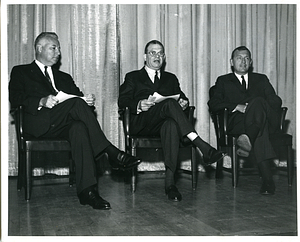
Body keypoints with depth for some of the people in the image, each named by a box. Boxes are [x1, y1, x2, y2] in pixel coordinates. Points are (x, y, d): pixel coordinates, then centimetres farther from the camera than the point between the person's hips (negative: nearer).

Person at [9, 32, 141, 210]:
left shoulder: (64, 77, 33)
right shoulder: (21, 72, 19)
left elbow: (80, 98, 20)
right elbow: (15, 100, 0)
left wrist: (88, 102, -5)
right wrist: (42, 102, -17)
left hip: (66, 124, 4)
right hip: (40, 124, -3)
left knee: (79, 128, -34)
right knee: (76, 103, -30)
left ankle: (87, 190, -44)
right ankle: (112, 154, -31)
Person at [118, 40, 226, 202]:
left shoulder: (171, 79, 31)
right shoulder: (133, 77, 22)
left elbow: (182, 98, 18)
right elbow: (122, 102, 7)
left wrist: (184, 102, -7)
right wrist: (138, 105, -14)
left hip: (165, 122, 2)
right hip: (142, 124, -2)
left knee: (171, 125, -38)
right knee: (169, 104, -34)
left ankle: (170, 181, -44)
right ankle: (203, 147, -43)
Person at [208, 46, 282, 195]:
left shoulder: (261, 79, 29)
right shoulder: (223, 81, 23)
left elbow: (276, 101, 14)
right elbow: (213, 104, 5)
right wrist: (237, 106, -10)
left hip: (267, 120, 1)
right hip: (238, 123, -1)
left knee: (257, 101, -36)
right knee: (259, 134, -39)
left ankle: (248, 139, -58)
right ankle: (268, 179, -50)